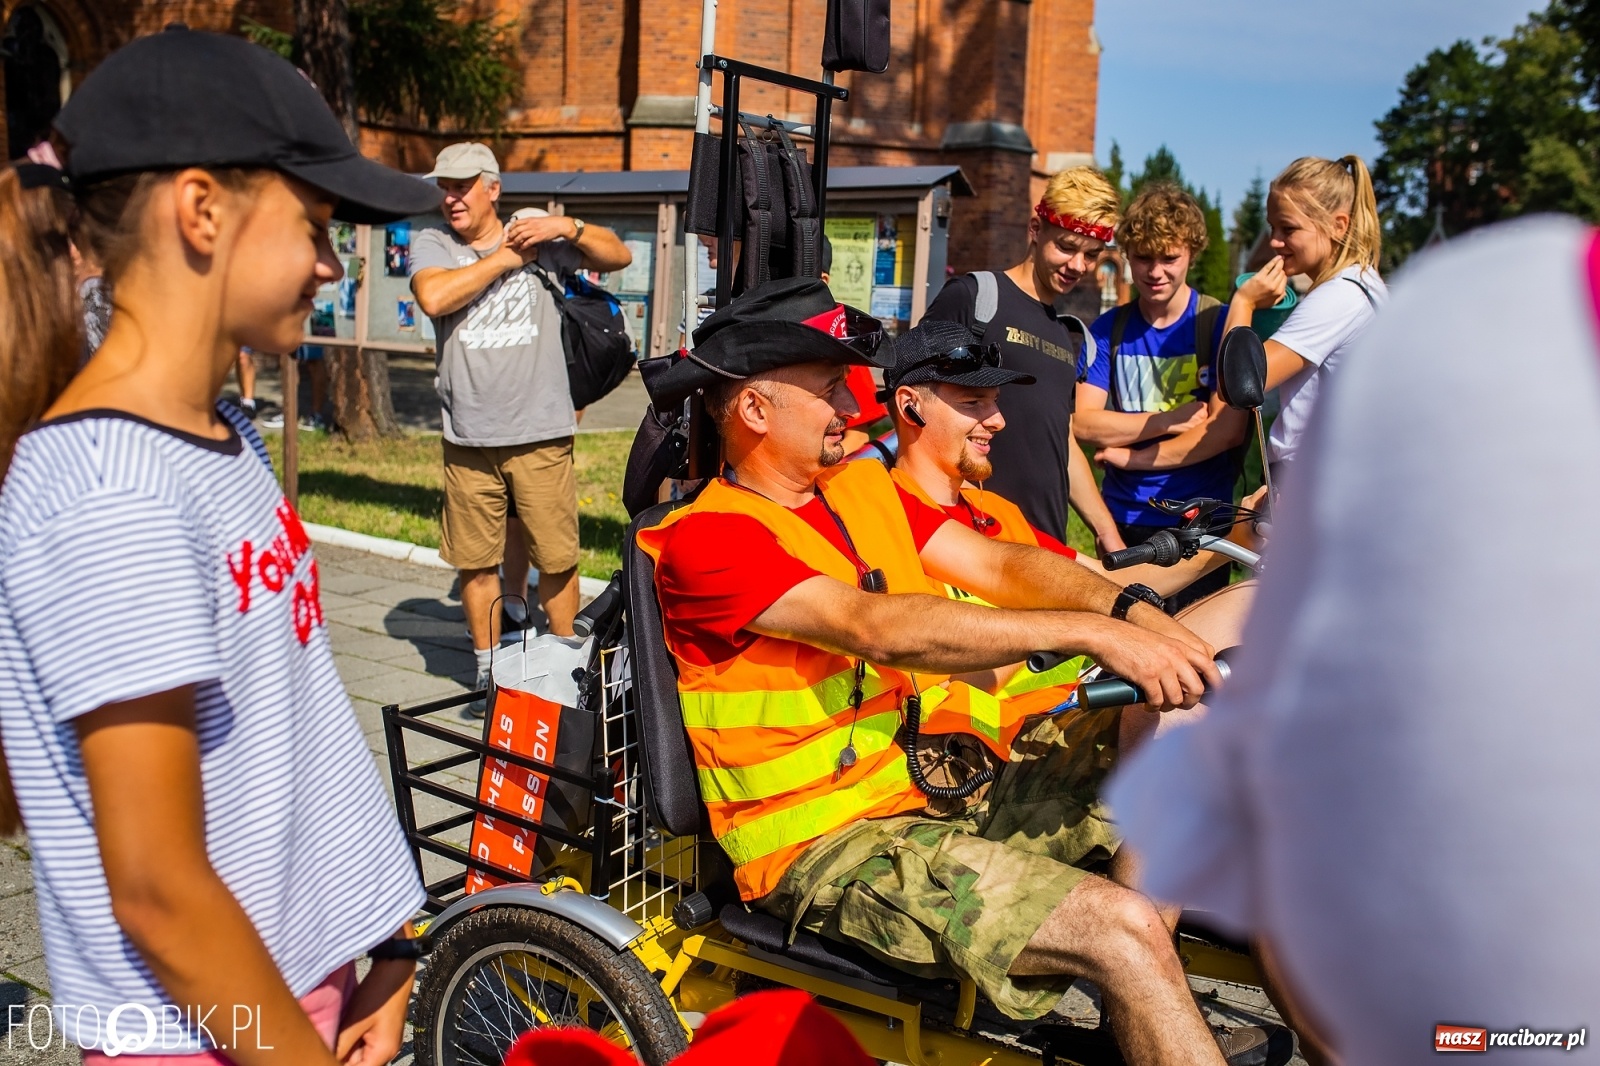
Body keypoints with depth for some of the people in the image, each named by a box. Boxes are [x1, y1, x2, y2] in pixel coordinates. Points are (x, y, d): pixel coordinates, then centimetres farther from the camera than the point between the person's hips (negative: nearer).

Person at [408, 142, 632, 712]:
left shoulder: (537, 236, 6)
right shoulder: (432, 244, 5)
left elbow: (619, 256, 8)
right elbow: (434, 297, -16)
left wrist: (570, 228, -9)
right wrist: (505, 258, -8)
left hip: (542, 432, -1)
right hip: (468, 436, 1)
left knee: (556, 558, 3)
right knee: (476, 560, 10)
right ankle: (488, 673, 25)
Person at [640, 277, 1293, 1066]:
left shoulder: (861, 487, 11)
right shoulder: (708, 539, -14)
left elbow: (996, 565, 0)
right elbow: (882, 627, -27)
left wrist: (1133, 610, -17)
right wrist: (1089, 632, -30)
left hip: (939, 783, 8)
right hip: (834, 844, -8)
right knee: (1120, 929, -24)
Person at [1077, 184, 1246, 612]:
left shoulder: (1220, 323, -4)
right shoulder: (1109, 329, 3)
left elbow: (1228, 430, -12)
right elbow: (1084, 423, -7)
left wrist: (1129, 453, -9)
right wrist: (1174, 419, -17)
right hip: (1122, 522, 2)